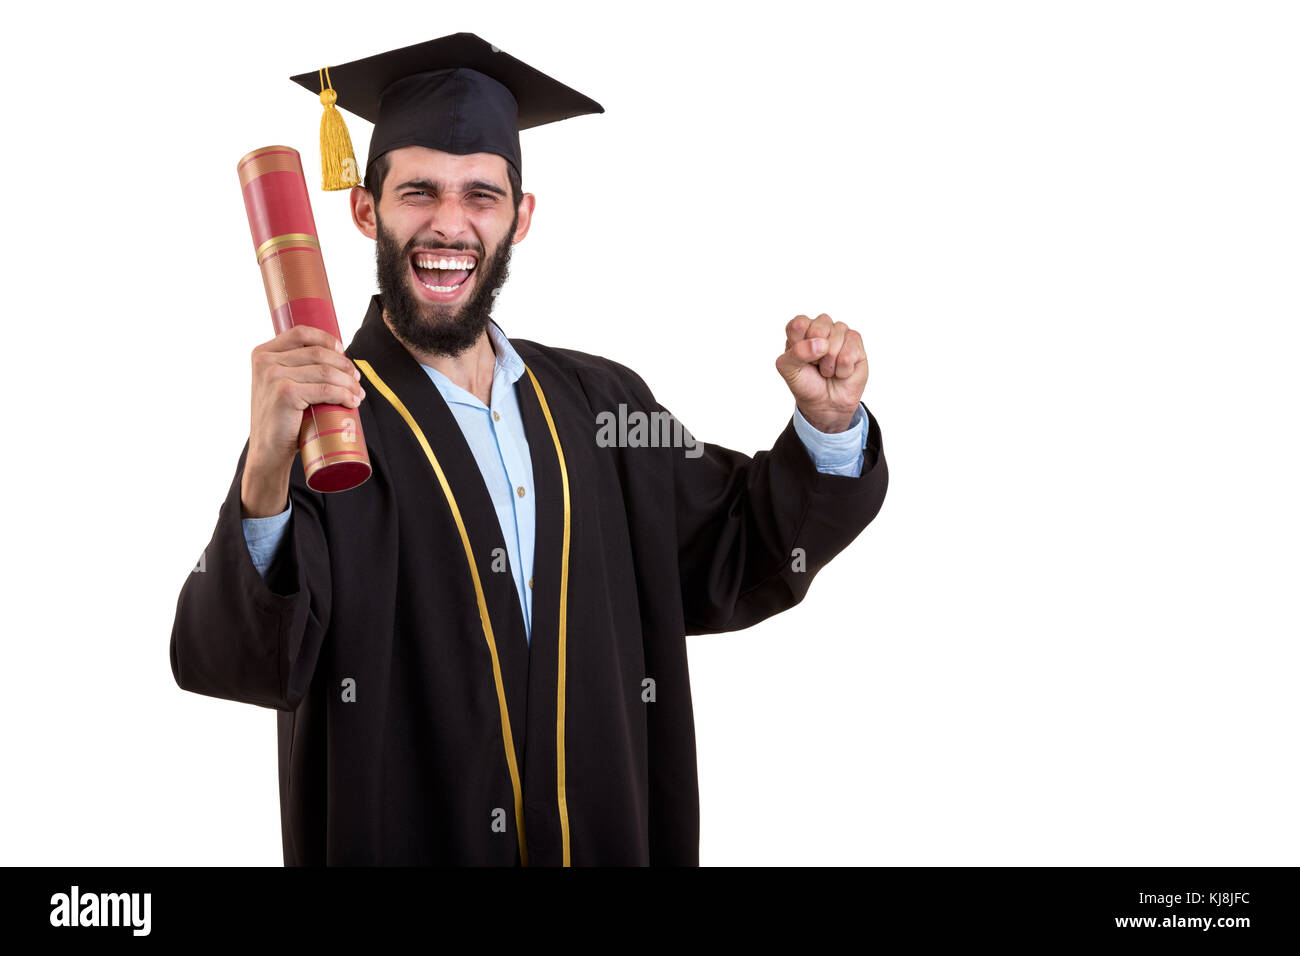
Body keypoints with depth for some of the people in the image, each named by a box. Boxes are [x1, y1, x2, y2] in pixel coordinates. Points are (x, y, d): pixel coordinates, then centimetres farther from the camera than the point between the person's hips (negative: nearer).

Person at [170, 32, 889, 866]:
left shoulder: (599, 401, -2)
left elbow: (727, 565, 5)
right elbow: (231, 662, -27)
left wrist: (828, 425, -11)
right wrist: (266, 479, -45)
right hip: (405, 844, -3)